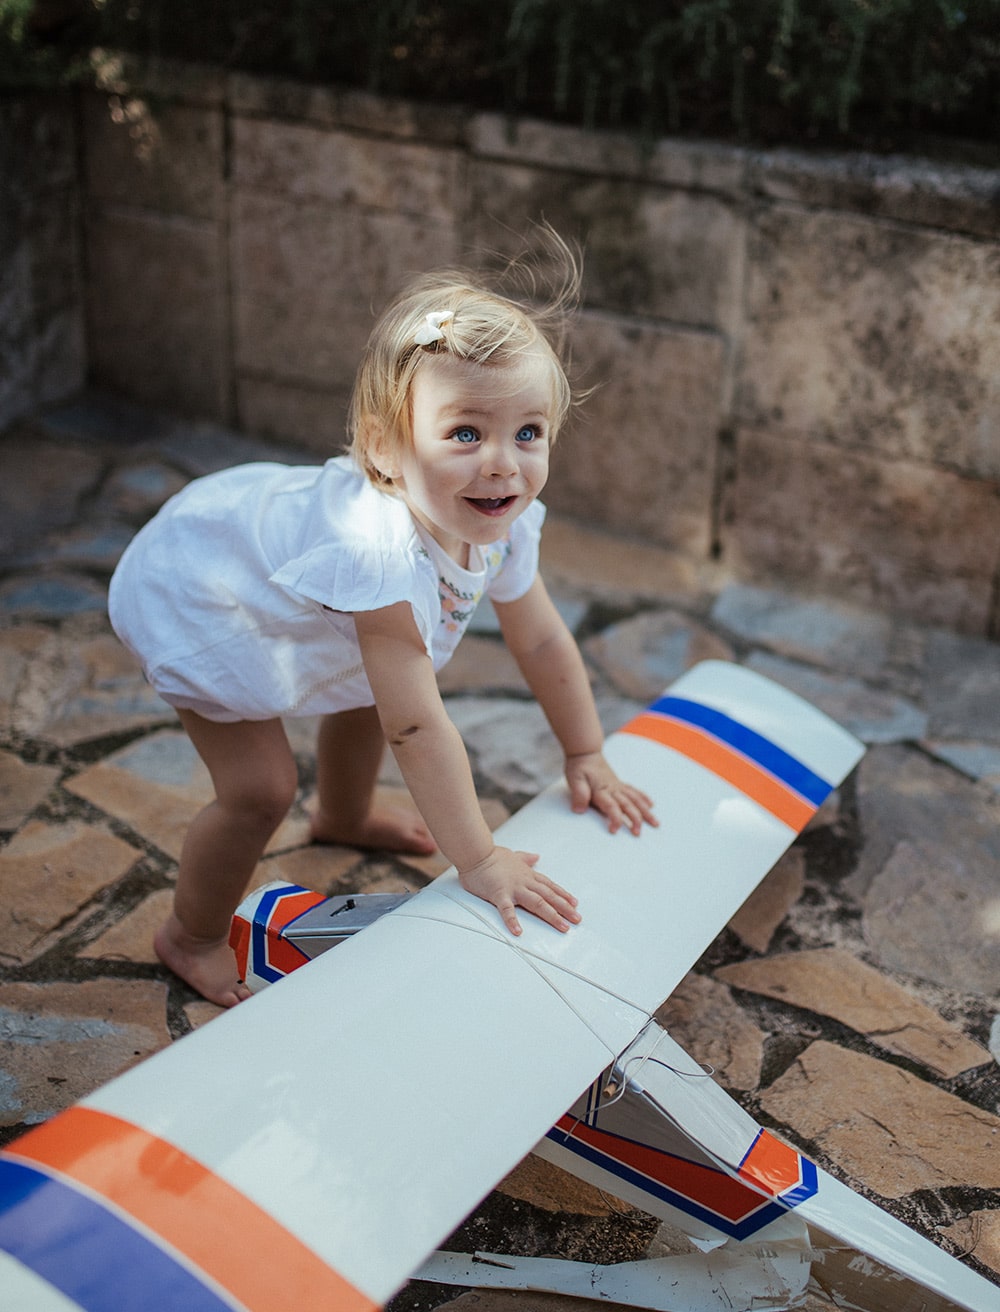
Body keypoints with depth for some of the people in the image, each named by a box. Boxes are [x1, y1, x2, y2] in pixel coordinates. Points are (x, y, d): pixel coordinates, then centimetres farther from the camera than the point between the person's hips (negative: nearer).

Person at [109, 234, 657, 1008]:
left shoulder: (501, 523, -20)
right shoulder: (379, 553, -45)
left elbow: (543, 641, -4)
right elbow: (420, 728, -42)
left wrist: (587, 760, 1)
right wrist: (478, 862, -37)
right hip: (189, 597, -8)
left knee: (366, 697, 23)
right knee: (261, 787, -11)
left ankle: (344, 819, 56)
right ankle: (192, 938, 16)